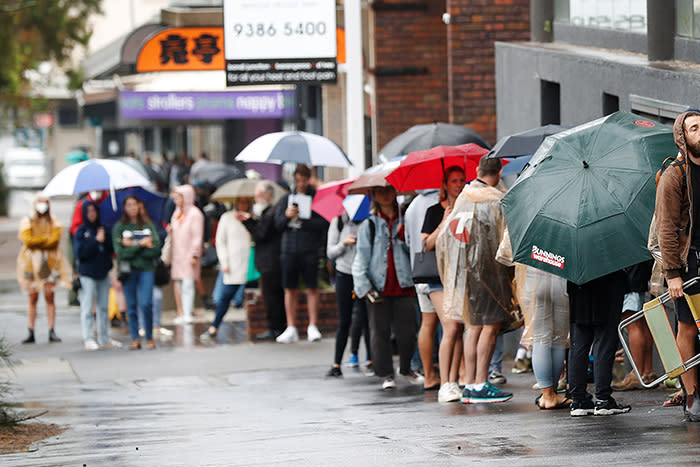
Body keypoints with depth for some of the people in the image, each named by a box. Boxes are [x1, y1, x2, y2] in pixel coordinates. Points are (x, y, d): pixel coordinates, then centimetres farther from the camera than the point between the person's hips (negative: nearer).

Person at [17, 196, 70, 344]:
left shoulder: (54, 223, 8)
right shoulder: (27, 222, 4)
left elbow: (55, 240, -7)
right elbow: (27, 240, -10)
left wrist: (36, 242, -10)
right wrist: (46, 239, -9)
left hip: (49, 263, 1)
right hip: (31, 263, -1)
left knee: (50, 297, -3)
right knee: (32, 298, -2)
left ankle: (52, 332, -2)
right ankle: (31, 333, -2)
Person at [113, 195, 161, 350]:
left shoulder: (148, 225, 6)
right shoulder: (119, 227, 3)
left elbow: (156, 249, -3)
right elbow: (120, 252, -6)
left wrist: (133, 245, -7)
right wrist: (141, 245, -8)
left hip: (145, 269, 0)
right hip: (128, 270, 0)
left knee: (146, 304, -11)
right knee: (131, 306, 2)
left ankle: (149, 338, 2)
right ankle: (135, 339, 11)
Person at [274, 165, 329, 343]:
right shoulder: (286, 198, 14)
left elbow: (324, 223, -7)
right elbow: (278, 224, 11)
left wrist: (301, 222, -11)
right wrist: (286, 216, -10)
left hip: (310, 250, -3)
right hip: (289, 250, 3)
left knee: (312, 288, -3)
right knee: (290, 289, 4)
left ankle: (312, 327, 4)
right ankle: (291, 329, 8)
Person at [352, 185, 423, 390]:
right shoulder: (369, 225, 7)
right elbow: (360, 258, 3)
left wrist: (403, 237, -9)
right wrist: (365, 287, -8)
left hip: (403, 286, 1)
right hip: (378, 287, -1)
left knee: (407, 330, -2)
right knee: (380, 331, -1)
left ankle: (406, 369, 18)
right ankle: (386, 375, 9)